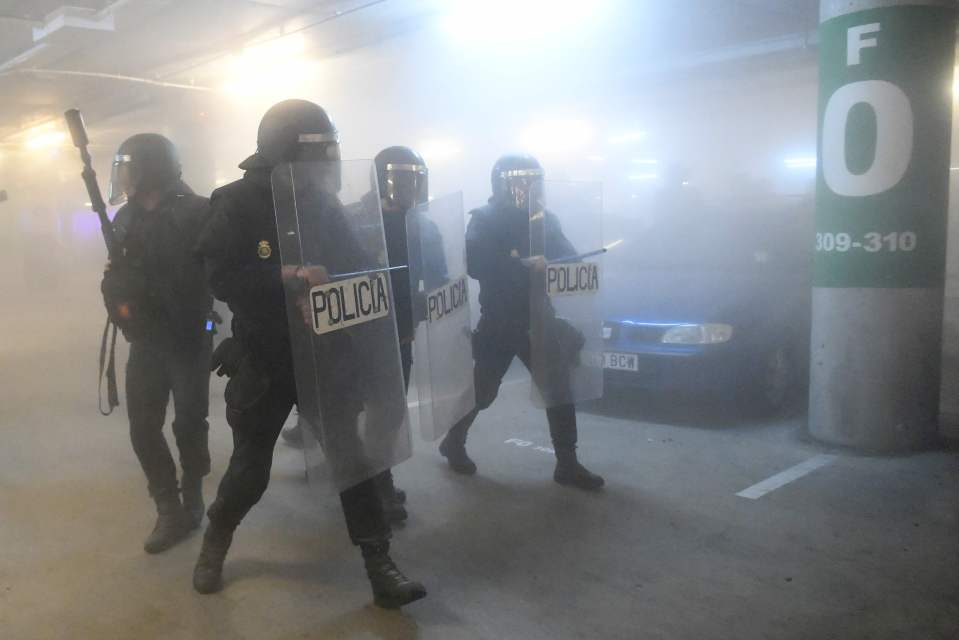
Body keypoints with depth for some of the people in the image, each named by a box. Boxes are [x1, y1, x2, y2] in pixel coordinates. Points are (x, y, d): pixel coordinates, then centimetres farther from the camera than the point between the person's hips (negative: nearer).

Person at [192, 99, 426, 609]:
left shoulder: (325, 206, 2)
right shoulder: (238, 205, -10)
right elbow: (222, 278, -21)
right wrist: (290, 276, -31)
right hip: (263, 361, -3)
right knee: (250, 466, 9)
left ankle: (380, 567, 10)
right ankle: (215, 542, 39)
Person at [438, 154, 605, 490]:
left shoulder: (544, 219, 5)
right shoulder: (484, 220, -6)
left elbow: (568, 259, -1)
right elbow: (473, 262, -21)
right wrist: (523, 266, -30)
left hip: (537, 318, 4)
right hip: (498, 322, -4)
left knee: (560, 387, 1)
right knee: (483, 390, 6)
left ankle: (567, 463, 11)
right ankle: (453, 442, 30)